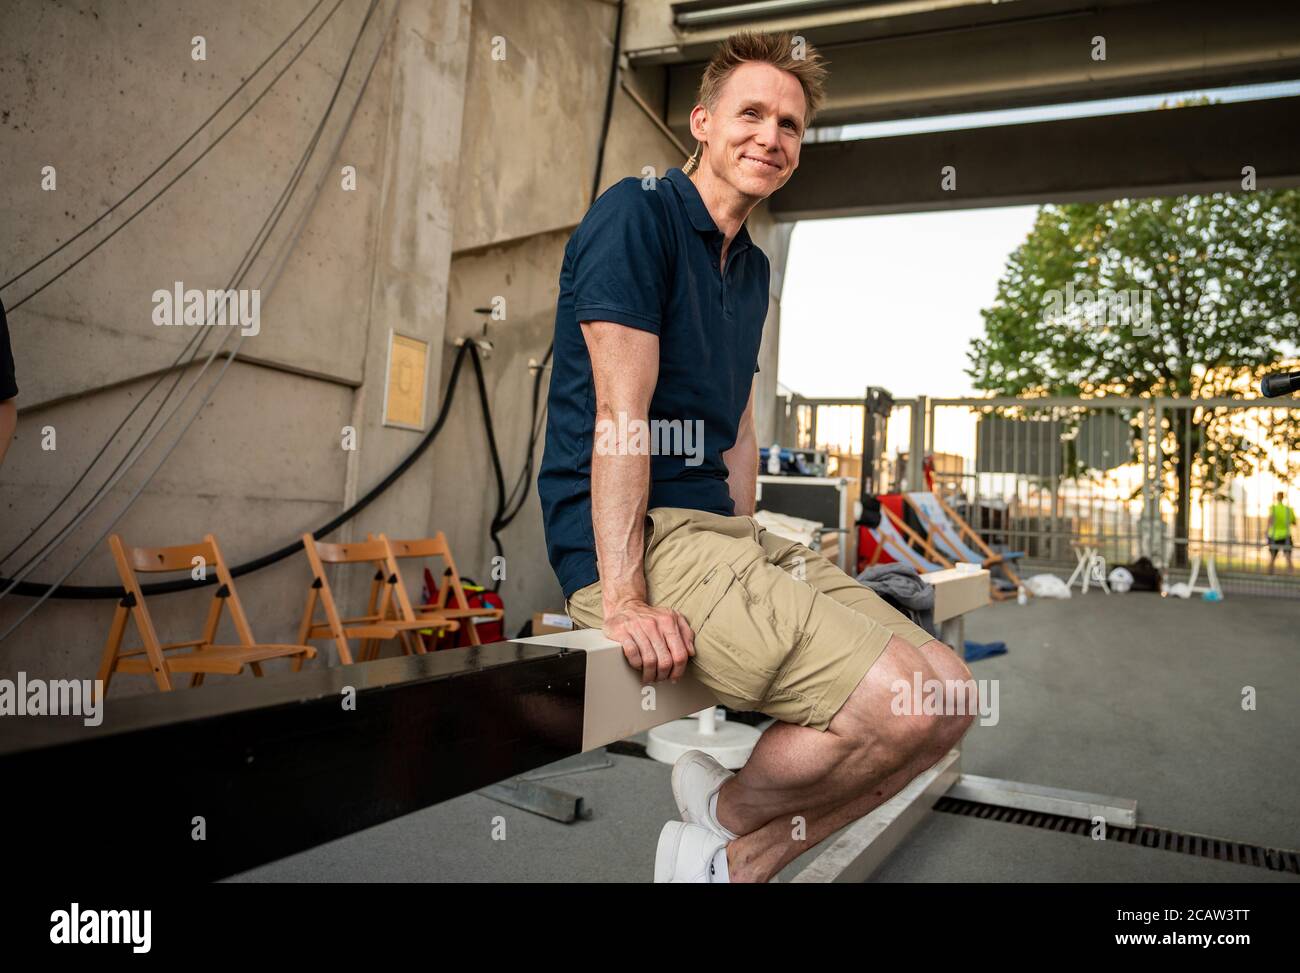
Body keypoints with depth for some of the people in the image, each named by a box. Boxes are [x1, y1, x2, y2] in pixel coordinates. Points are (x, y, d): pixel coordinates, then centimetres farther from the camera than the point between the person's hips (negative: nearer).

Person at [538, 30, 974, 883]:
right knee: (896, 702, -22)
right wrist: (624, 599, -21)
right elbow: (620, 415, -15)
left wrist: (746, 576, 11)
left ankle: (735, 861, 8)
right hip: (642, 537, -9)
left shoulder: (753, 267, 20)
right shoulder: (638, 215, -5)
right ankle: (728, 812, 7)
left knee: (951, 695, 1)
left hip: (726, 535, 9)